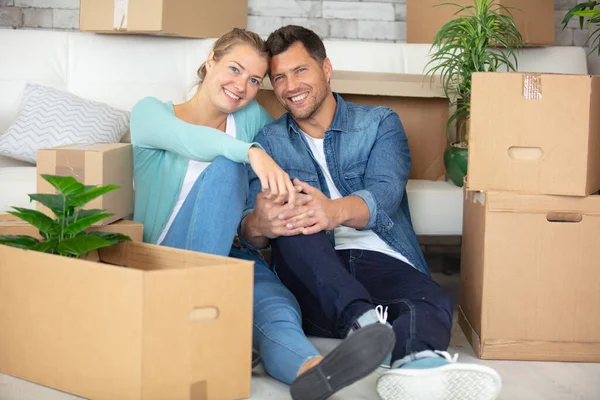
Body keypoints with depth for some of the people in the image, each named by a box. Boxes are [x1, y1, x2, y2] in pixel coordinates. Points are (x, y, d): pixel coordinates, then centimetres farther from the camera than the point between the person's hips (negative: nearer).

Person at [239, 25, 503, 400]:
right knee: (289, 220, -30)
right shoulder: (270, 141, 15)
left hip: (381, 262, 0)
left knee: (433, 301, -33)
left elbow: (385, 193, -10)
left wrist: (337, 211, -36)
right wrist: (258, 225, -28)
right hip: (311, 275, 1)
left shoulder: (380, 123, 11)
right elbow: (249, 227, 0)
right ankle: (365, 322, -51)